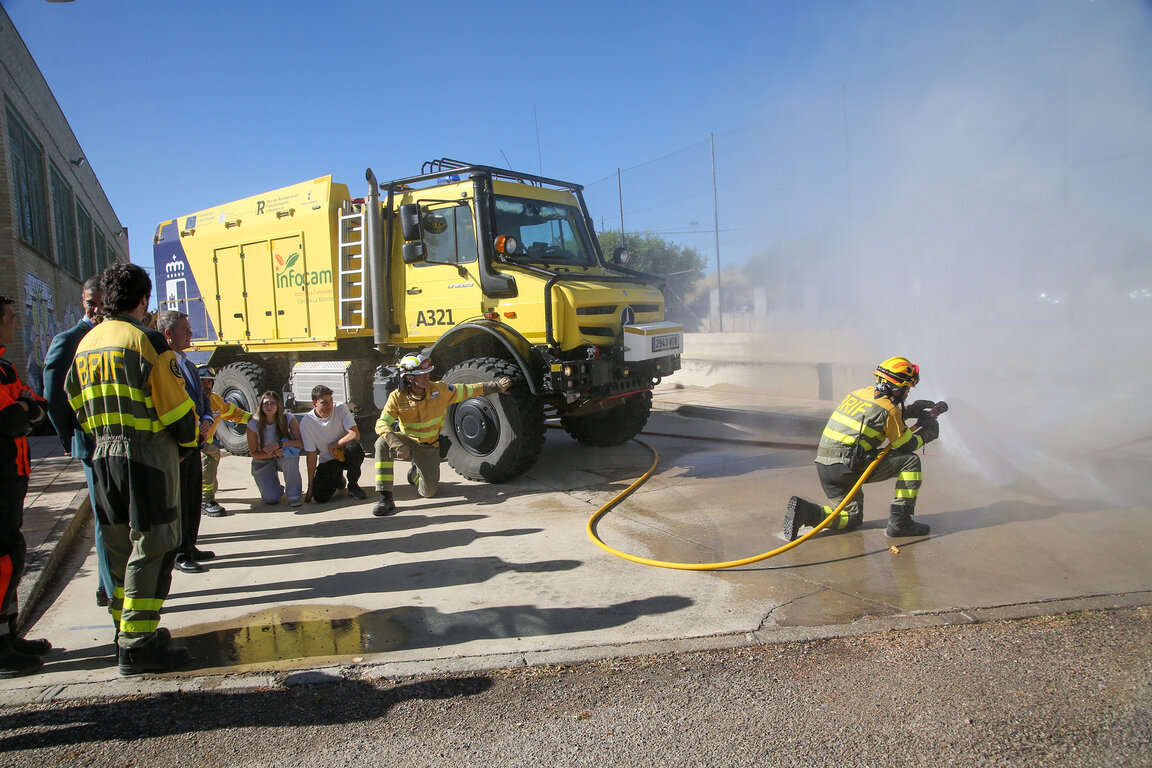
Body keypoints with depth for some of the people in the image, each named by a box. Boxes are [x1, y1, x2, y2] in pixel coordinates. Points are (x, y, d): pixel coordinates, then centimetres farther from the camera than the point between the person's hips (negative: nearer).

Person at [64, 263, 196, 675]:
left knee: (120, 546, 16)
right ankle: (138, 644, -2)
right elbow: (175, 403, -14)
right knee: (152, 546, -3)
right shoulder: (146, 340, -13)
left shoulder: (87, 343, 12)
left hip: (104, 456, 8)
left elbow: (77, 402, 18)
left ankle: (127, 629, 26)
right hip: (149, 454, -8)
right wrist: (189, 444, 2)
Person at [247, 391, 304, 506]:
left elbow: (301, 443, -23)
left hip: (286, 460, 0)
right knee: (271, 499, -20)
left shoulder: (288, 419, -16)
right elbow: (253, 453, -10)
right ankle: (279, 489, 20)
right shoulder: (253, 425, -16)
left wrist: (279, 444, -37)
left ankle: (293, 493, -20)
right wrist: (274, 453, -27)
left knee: (289, 453, -38)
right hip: (263, 462, 0)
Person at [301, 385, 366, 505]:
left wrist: (332, 446, -16)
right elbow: (311, 454, -10)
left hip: (346, 454, -1)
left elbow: (355, 435, -23)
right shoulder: (306, 422, -13)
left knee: (353, 446, -36)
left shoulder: (341, 409, -14)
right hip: (327, 461, 1)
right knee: (320, 497, -19)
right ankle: (337, 479, 18)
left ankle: (353, 485, -11)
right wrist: (310, 485, -9)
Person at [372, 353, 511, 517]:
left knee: (429, 492, -4)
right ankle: (385, 497, -30)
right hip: (406, 440, -1)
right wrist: (394, 442, -42)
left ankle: (416, 473, 35)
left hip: (429, 446, 1)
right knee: (382, 443, -34)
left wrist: (497, 386, -6)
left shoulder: (439, 389, -13)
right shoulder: (398, 396, -16)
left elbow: (468, 390, -5)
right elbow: (382, 423, -23)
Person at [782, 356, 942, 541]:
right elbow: (906, 445, 5)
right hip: (848, 466, -8)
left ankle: (805, 511, -4)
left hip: (823, 465, 8)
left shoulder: (861, 393, 14)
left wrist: (909, 411, 33)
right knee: (910, 461, 4)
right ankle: (900, 522, 3)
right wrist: (927, 433, 23)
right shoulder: (888, 409, -7)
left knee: (852, 519, 20)